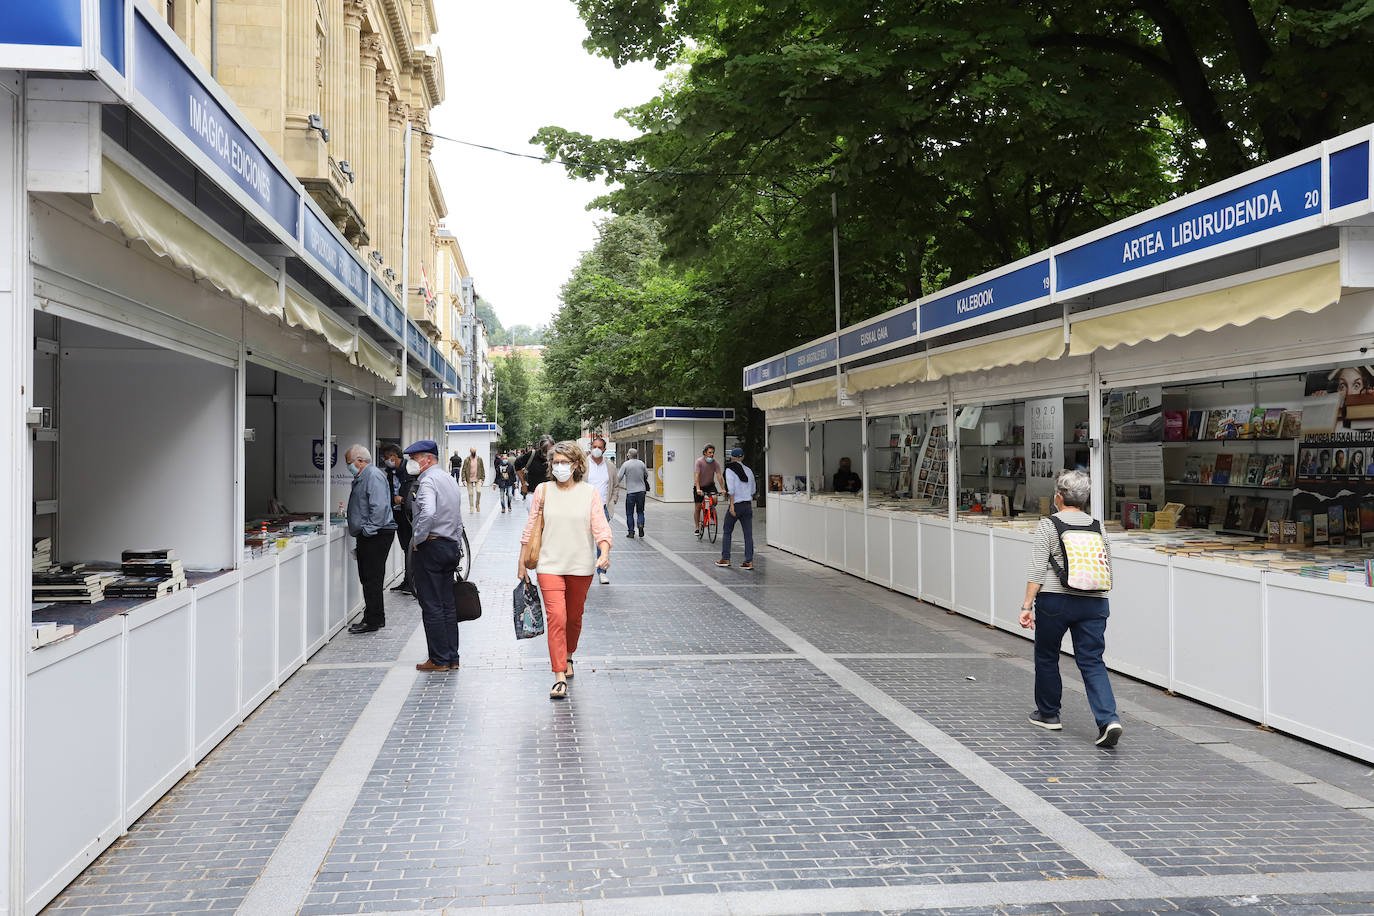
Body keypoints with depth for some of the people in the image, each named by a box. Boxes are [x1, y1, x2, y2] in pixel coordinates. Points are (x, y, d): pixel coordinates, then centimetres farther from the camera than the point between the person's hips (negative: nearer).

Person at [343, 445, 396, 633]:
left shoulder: (373, 476, -13)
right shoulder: (362, 478, 20)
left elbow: (379, 507, -22)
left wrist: (368, 530, -20)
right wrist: (361, 533, 23)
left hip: (377, 535, -11)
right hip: (367, 536, 11)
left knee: (372, 579, -7)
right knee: (367, 578, 12)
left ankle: (373, 620, -3)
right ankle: (376, 618, 19)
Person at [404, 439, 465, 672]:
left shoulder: (427, 481, -13)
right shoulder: (450, 480, 16)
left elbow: (428, 513, -30)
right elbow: (459, 519, 18)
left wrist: (417, 539, -18)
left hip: (431, 546, -9)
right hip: (451, 546, 9)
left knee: (431, 606, -3)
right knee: (448, 604, 12)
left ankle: (439, 659, 0)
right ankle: (452, 657, 15)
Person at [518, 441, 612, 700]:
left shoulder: (589, 493, 0)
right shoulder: (543, 491, 2)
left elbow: (601, 526, -6)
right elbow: (531, 528, 9)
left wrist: (605, 552, -23)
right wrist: (522, 561, 9)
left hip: (581, 566, 1)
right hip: (550, 565, -1)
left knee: (574, 617, 15)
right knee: (556, 617, -14)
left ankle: (568, 656, 43)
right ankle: (560, 677, -14)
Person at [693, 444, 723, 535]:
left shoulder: (715, 463, -11)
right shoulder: (699, 462, -20)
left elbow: (719, 476, -18)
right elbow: (696, 476, -27)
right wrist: (698, 489, -39)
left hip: (710, 485, 2)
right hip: (699, 486, -2)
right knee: (698, 507, 1)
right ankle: (697, 527, 15)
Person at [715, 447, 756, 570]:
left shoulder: (730, 470, -6)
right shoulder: (749, 471, 10)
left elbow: (731, 489, -15)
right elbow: (752, 490, 14)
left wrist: (732, 505, -16)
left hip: (736, 505, -4)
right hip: (748, 505, 4)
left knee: (727, 532, 11)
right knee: (748, 534, 3)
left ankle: (725, 559, 14)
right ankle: (749, 561, 1)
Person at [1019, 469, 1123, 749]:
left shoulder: (1048, 526, -5)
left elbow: (1037, 570, -12)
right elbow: (1108, 570, 12)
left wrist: (1027, 605, -11)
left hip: (1055, 601, -4)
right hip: (1094, 603, 4)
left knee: (1046, 656, 15)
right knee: (1092, 662, 4)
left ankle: (1048, 714, 27)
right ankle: (1109, 718, -13)